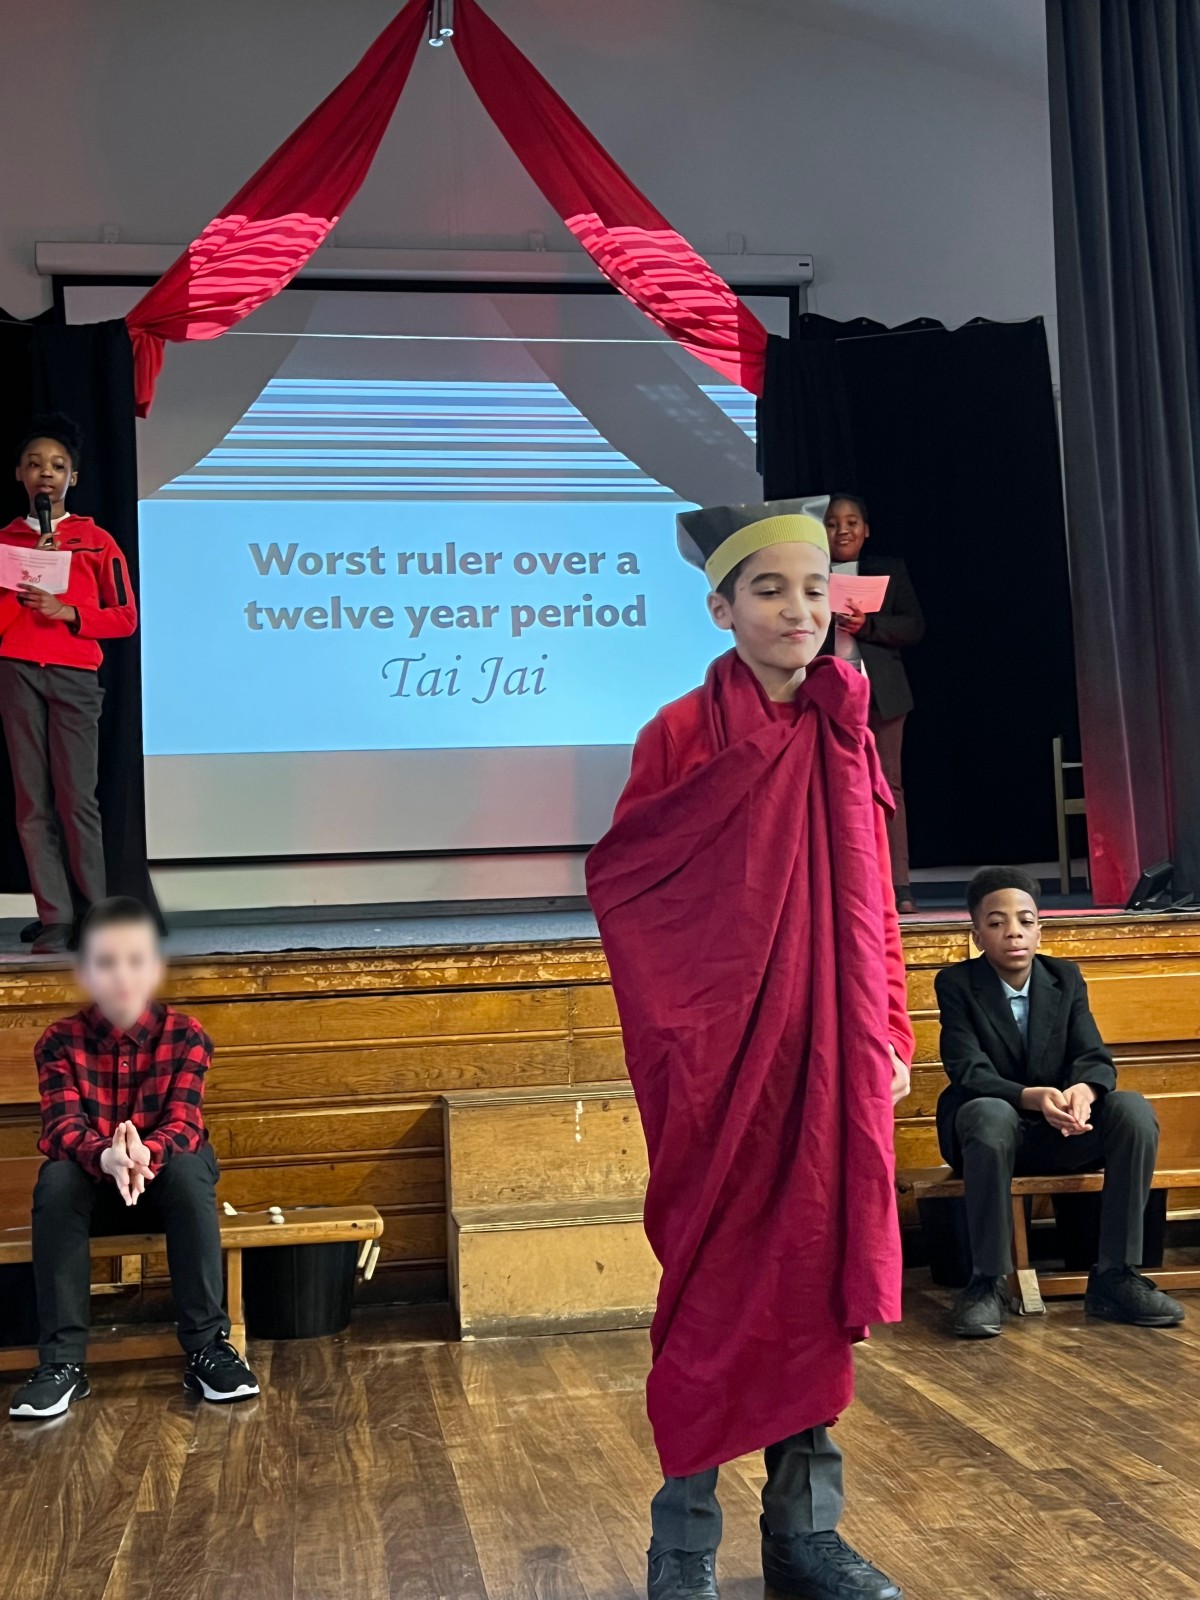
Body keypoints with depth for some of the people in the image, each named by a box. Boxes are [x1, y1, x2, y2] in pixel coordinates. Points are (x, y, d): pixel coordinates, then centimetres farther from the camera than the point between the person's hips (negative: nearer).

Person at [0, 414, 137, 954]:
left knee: (76, 797, -9)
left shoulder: (97, 541, 9)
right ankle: (54, 920, 0)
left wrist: (69, 611, -7)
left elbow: (125, 617, 6)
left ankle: (95, 917, 0)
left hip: (75, 676, -2)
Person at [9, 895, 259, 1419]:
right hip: (94, 1186, 1)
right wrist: (106, 1157, -46)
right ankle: (62, 1362, -29)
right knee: (55, 1178, -32)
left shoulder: (185, 1035, -11)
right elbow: (62, 1128, -22)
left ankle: (208, 1346, -29)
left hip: (165, 1183, -1)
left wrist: (145, 1154, -46)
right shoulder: (60, 1041, -10)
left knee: (190, 1167, -34)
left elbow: (183, 1124, -22)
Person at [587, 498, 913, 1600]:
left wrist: (889, 1037, 9)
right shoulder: (682, 735, -6)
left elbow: (870, 900, 11)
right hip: (724, 1056, -4)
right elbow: (618, 883, -4)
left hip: (830, 1056, 4)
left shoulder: (846, 731, 8)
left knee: (818, 1273, 10)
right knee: (715, 1282, 3)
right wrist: (675, 1035, -9)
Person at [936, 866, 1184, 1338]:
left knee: (1134, 1109, -25)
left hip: (1059, 1133, 4)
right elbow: (969, 1073, -19)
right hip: (989, 1125, -3)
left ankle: (1115, 1277, -19)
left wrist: (1083, 1091, -33)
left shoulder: (1066, 978, 4)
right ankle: (987, 1283, -29)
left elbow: (1094, 1058, -7)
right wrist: (1035, 1098, -38)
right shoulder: (955, 984, -7)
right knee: (989, 1114, -39)